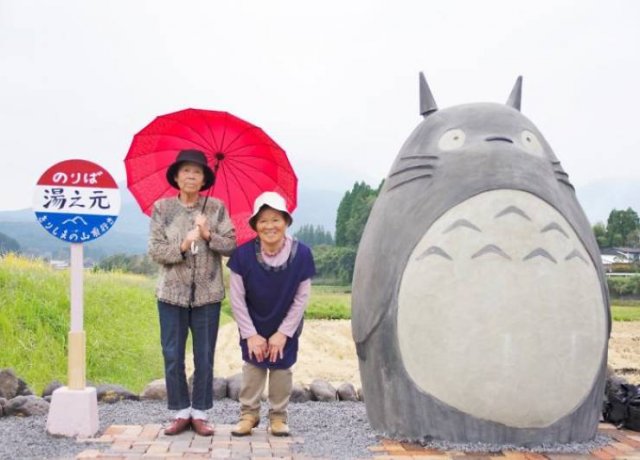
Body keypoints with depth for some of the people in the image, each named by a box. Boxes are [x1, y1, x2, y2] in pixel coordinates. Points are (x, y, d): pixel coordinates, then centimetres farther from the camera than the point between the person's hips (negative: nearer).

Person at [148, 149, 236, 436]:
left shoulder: (216, 207, 2)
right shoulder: (162, 208, 1)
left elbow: (231, 245, -2)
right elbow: (155, 251, -4)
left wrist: (209, 235, -18)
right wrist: (183, 245, -18)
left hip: (207, 294, 0)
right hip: (172, 293, 0)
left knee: (204, 357, 5)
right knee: (172, 356, 4)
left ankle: (200, 414, 17)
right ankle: (181, 412, 17)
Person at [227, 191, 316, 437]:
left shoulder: (301, 254, -25)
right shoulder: (244, 254, -26)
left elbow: (301, 299, -14)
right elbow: (237, 299, -16)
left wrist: (283, 333, -13)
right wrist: (251, 334, -14)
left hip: (286, 325, 0)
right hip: (253, 325, 0)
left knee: (282, 368, 6)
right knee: (252, 366, 2)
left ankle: (278, 416, 20)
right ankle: (249, 414, 17)